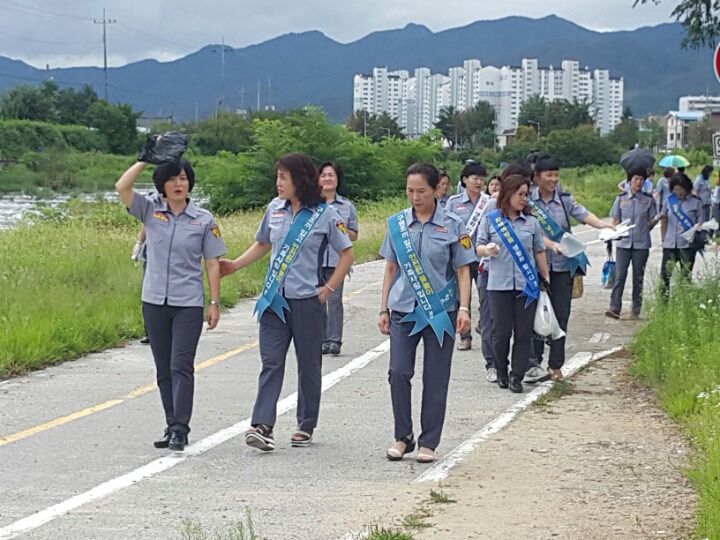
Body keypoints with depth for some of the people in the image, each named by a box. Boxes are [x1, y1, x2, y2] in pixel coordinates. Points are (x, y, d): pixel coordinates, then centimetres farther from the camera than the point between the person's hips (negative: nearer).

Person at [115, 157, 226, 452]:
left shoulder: (204, 219, 1)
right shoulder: (150, 211, 5)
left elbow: (212, 264, 3)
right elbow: (122, 186, -10)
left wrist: (215, 303, -1)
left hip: (188, 303, -3)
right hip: (154, 302, 3)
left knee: (181, 366, -11)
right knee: (164, 369, 8)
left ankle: (180, 430, -12)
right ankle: (172, 427, 16)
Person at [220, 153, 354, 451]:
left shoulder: (325, 214, -5)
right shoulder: (275, 209, 8)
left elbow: (347, 253, 0)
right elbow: (263, 244, 24)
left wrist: (328, 288, -6)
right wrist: (235, 265, 14)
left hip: (307, 300, -3)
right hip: (274, 299, 3)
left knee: (308, 364, 8)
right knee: (271, 362, -6)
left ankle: (306, 426, 20)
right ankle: (261, 425, -13)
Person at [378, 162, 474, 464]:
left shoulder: (452, 225, -1)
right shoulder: (396, 224, 5)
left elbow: (463, 270, 1)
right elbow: (391, 268, 11)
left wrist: (464, 309, -10)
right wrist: (384, 309, 8)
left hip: (441, 312, -2)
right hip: (403, 310, 2)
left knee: (435, 379, 2)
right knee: (398, 372, -7)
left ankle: (428, 442, 12)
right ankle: (403, 437, 9)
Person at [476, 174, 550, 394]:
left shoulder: (531, 221, 10)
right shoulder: (491, 219, 4)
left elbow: (539, 251, 14)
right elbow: (479, 247, 4)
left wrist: (546, 277, 12)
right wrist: (487, 250, -18)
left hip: (526, 284, 2)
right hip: (499, 284, -2)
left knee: (524, 333, 0)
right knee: (501, 332, 2)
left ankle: (517, 376, 7)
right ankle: (501, 372, 20)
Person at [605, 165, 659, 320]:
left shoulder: (648, 200, 6)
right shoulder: (621, 199, 7)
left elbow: (651, 222, 11)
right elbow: (615, 221, 8)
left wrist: (657, 219, -5)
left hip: (641, 243, 0)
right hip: (624, 242, 0)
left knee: (638, 277, 5)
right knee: (620, 275, -8)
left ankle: (636, 310, 10)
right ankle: (615, 307, -10)